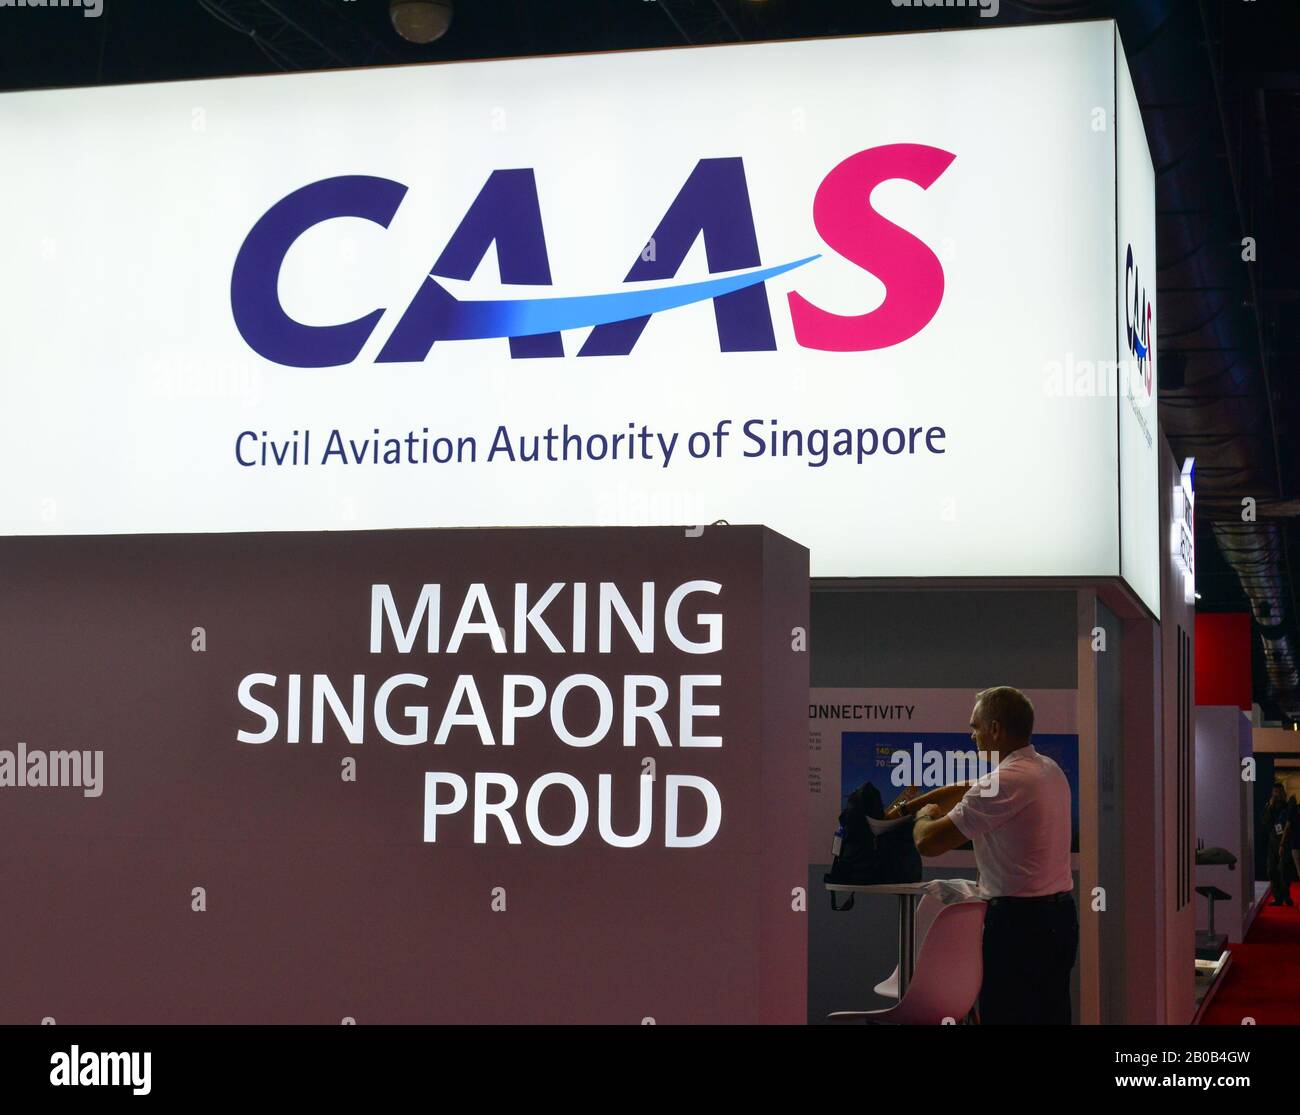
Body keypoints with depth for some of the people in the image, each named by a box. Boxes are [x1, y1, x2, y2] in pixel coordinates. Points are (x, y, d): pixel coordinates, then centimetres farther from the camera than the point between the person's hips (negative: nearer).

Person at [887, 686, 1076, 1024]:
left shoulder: (1003, 783, -19)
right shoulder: (1050, 769, 10)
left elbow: (927, 842, -17)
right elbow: (966, 790, 24)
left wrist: (925, 814, 6)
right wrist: (907, 805, 32)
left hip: (1017, 922, -9)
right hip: (1061, 916, 9)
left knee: (1006, 1016, -3)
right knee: (1052, 1017, 12)